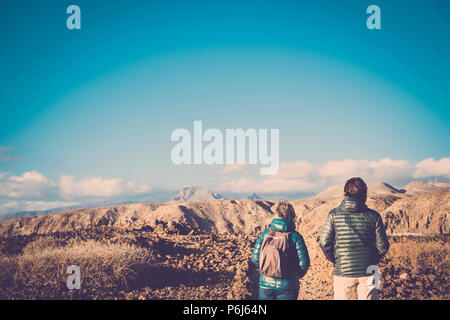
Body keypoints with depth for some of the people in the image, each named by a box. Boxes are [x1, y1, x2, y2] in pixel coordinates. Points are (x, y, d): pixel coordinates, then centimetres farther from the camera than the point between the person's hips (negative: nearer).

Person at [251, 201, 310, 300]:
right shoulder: (295, 237, -9)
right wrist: (298, 274, 10)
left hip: (265, 284, 2)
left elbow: (255, 258, -1)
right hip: (287, 287, -2)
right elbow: (304, 263, -11)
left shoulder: (265, 233, -2)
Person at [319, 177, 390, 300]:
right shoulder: (373, 216, -4)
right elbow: (382, 246, -2)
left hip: (343, 271, 0)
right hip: (367, 272, 0)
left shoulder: (334, 214, -4)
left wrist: (335, 260, 9)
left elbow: (324, 242, -7)